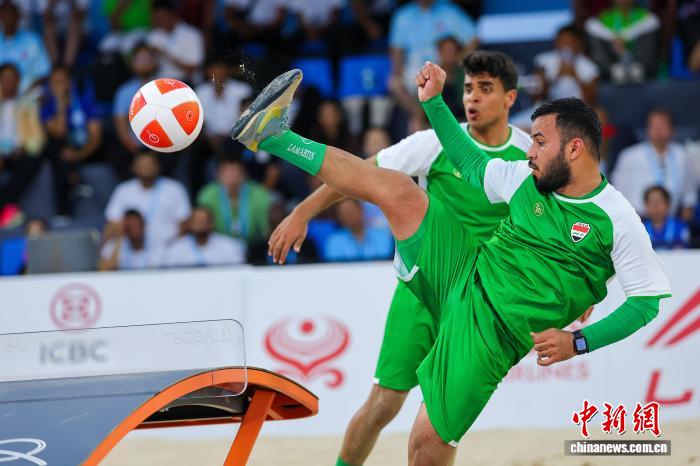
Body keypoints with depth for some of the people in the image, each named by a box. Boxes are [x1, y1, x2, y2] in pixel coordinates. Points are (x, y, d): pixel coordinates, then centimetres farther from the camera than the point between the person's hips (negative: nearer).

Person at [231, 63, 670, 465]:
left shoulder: (617, 220, -12)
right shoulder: (527, 179, 6)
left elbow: (647, 299, -11)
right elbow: (472, 166, 24)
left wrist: (578, 342, -20)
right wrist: (434, 101, 18)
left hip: (489, 333, -5)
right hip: (462, 277, 5)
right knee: (396, 188, -7)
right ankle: (273, 135, -3)